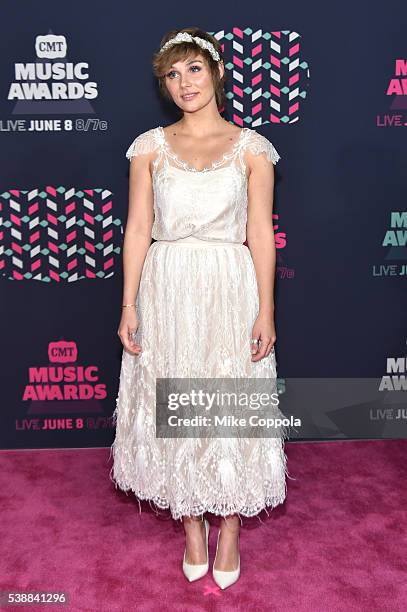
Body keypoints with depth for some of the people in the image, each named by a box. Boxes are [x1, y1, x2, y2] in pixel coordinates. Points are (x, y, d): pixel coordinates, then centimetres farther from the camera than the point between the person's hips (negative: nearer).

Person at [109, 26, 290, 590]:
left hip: (231, 291, -1)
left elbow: (260, 234, 0)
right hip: (167, 292, 2)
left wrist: (266, 310, -6)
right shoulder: (150, 147, 6)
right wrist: (129, 305, -2)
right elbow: (138, 229, 4)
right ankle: (192, 525, 31)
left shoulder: (251, 147, 3)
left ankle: (230, 527, 28)